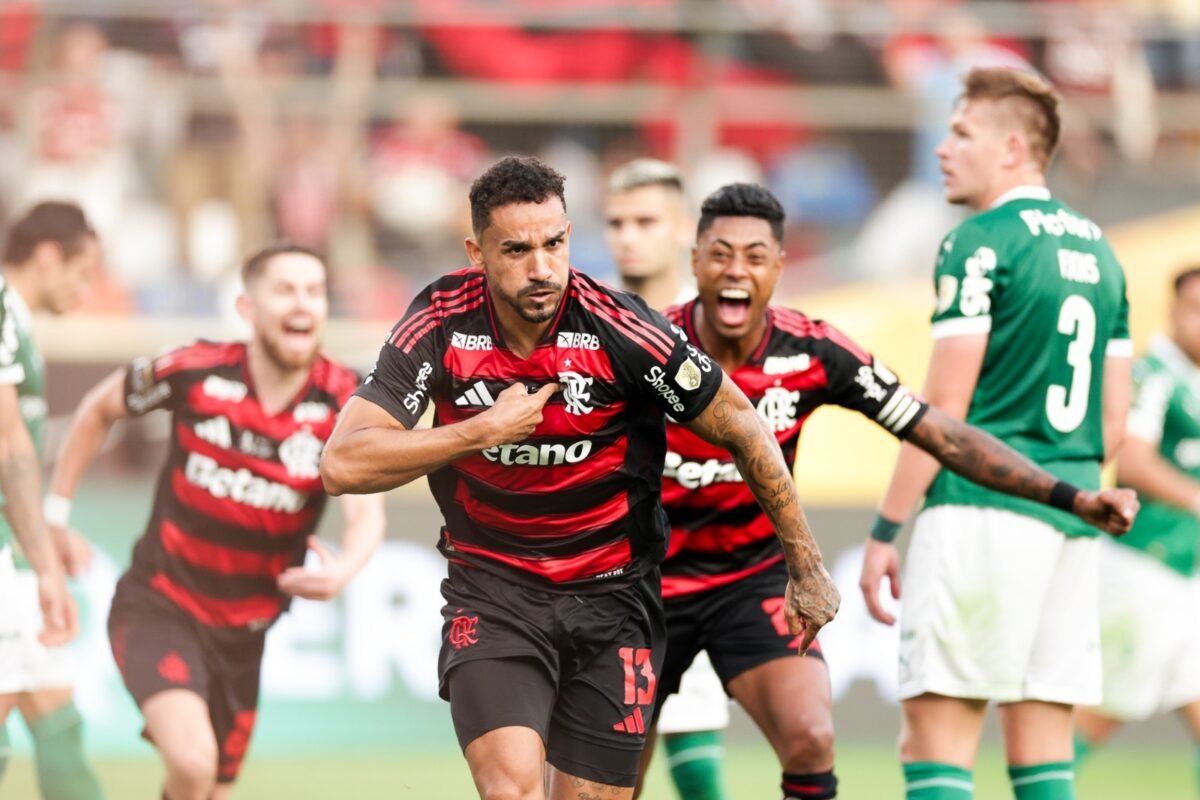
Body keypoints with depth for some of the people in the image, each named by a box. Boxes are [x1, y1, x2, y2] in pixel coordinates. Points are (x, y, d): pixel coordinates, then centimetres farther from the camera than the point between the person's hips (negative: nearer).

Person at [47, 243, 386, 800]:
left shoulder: (345, 403, -11)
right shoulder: (194, 373, -13)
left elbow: (367, 513, -23)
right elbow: (99, 409, 6)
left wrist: (344, 569, -45)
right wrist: (55, 512, 8)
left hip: (241, 629, 3)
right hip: (158, 607, -3)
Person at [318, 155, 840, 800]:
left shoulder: (618, 328, -16)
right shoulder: (442, 321, -11)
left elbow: (741, 428, -4)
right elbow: (342, 466, -15)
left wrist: (806, 569, 3)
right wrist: (486, 430, -21)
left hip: (612, 598, 0)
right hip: (491, 595, 0)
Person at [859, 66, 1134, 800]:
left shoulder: (981, 244, -7)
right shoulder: (1097, 250, 17)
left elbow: (943, 408, -11)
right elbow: (1115, 420, 18)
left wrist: (885, 531, -7)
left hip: (982, 511, -8)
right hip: (1073, 519, 8)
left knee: (937, 735, -7)